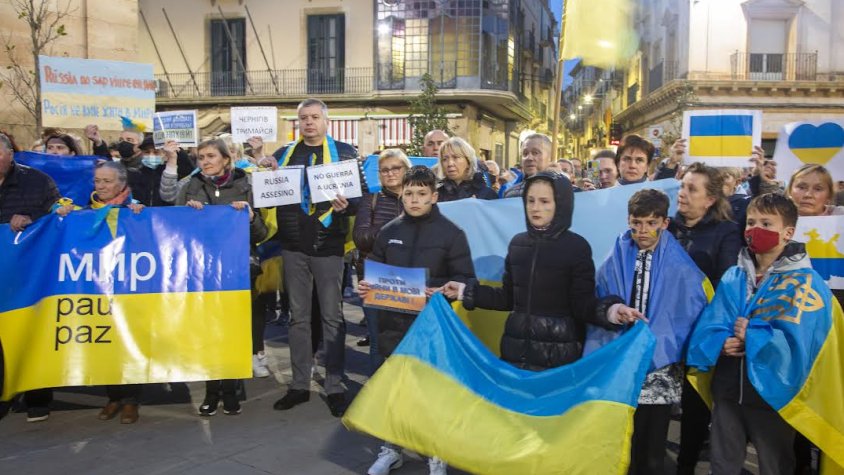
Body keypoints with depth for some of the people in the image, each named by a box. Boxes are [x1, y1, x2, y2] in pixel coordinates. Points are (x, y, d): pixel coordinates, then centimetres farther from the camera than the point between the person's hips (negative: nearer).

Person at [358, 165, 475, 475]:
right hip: (393, 322, 4)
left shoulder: (451, 233, -4)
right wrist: (366, 286, -5)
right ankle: (392, 448, 30)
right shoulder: (389, 231, 7)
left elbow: (465, 279, -6)